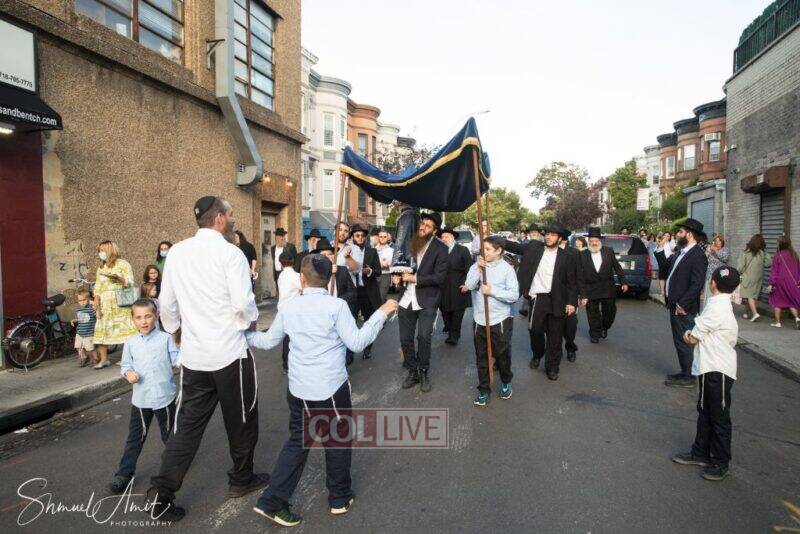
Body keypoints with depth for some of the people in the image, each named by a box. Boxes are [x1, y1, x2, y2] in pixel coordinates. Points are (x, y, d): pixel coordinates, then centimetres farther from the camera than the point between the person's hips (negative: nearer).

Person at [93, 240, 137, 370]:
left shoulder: (123, 264, 2)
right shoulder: (100, 268, 20)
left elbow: (130, 283, -5)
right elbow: (97, 288, 14)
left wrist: (118, 278, -23)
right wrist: (96, 303, 2)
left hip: (121, 303, -6)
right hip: (105, 305, 6)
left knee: (125, 329, -9)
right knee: (102, 330, 1)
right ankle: (104, 359, 7)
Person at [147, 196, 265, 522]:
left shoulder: (176, 252, 5)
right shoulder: (230, 253, -14)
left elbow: (166, 303, 10)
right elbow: (243, 302, -21)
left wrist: (173, 331, 26)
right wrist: (251, 318, 0)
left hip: (193, 355, 6)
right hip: (230, 352, -5)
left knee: (188, 424, 14)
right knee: (240, 421, 14)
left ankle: (161, 493, 12)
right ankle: (241, 480, 31)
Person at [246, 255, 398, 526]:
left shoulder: (289, 307, 1)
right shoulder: (337, 306, -12)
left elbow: (268, 341, 12)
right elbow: (356, 343, -12)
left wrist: (244, 335, 31)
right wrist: (381, 313, -7)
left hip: (298, 388, 4)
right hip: (331, 387, -4)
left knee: (297, 441, 19)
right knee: (337, 441, 16)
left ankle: (272, 501, 18)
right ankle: (340, 498, 31)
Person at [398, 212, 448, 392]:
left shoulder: (440, 248, -7)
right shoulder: (410, 242, 7)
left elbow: (440, 277, -14)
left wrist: (414, 278, -16)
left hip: (427, 301, -4)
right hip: (406, 299, 5)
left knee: (423, 336, -13)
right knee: (405, 338, 8)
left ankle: (424, 372, 10)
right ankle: (412, 372, 26)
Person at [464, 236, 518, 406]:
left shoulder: (507, 269, -8)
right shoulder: (477, 266, -1)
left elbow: (514, 295, -13)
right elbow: (469, 286, -14)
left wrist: (492, 291, -17)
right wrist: (478, 269, -21)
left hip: (500, 320, -2)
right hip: (479, 320, 3)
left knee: (502, 354, 13)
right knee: (481, 357, 10)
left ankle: (506, 382, 38)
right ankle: (484, 390, 23)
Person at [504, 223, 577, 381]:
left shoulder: (565, 257, -2)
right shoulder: (534, 247, 2)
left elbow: (571, 282, 0)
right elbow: (515, 247, 1)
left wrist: (572, 302, -8)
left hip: (556, 301, -1)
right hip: (537, 298, 1)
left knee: (555, 336, 5)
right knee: (535, 330, 11)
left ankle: (552, 367, 20)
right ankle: (537, 355, 39)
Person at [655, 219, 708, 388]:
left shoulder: (698, 255, -17)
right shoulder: (681, 253, 12)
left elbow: (697, 284, -22)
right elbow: (666, 266, 16)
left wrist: (682, 304, -21)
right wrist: (660, 248, 10)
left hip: (684, 309, -9)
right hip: (675, 305, 9)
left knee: (685, 342, 0)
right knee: (680, 341, 18)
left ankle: (688, 378, 10)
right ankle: (685, 373, 30)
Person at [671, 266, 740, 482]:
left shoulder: (717, 306, -20)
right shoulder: (722, 304, 10)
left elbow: (692, 337, -14)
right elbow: (700, 334, 14)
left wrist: (690, 334, 4)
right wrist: (694, 334, -2)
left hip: (718, 371, -10)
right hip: (710, 368, 10)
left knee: (719, 417, 3)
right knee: (705, 412, 18)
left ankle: (720, 463, 15)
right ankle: (701, 452, 30)